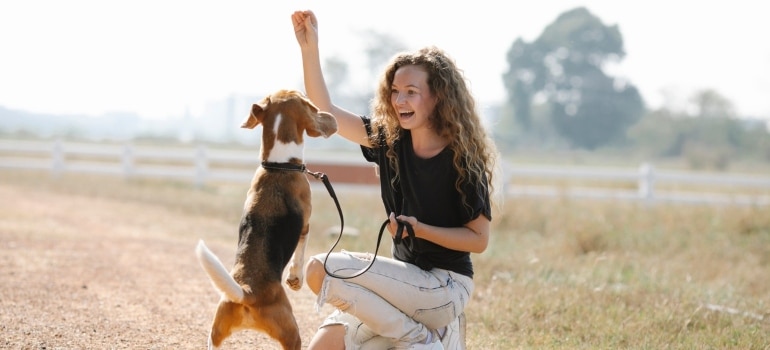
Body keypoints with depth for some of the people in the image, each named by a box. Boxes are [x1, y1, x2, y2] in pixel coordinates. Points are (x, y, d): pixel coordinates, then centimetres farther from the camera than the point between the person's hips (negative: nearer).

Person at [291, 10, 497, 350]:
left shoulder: (463, 159, -13)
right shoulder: (390, 140, 4)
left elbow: (478, 238, -11)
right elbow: (325, 112, 3)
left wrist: (419, 229, -22)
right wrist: (309, 48, -6)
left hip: (446, 286, -7)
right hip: (407, 278, 7)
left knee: (321, 269, -19)